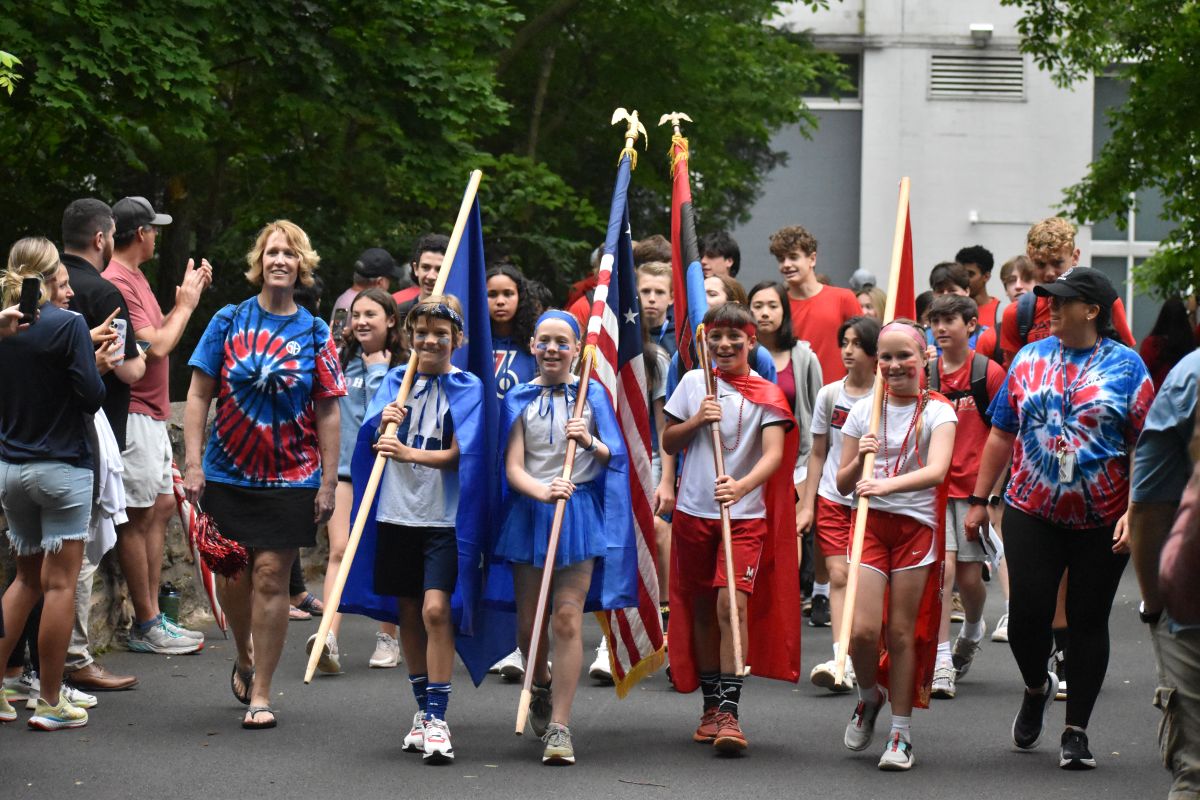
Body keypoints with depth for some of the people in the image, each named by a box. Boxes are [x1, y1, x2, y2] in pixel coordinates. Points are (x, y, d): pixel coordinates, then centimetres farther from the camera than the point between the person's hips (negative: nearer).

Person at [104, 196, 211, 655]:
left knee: (161, 506, 13)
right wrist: (185, 304, -8)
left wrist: (186, 299, 13)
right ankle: (146, 626, -1)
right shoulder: (117, 282, -18)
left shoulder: (133, 278, 15)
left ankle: (152, 620, 16)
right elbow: (156, 347, -21)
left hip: (153, 414, 11)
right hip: (132, 414, -11)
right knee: (138, 515, -5)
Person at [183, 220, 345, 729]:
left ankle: (261, 692, 2)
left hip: (291, 477, -1)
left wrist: (328, 481, -2)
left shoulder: (315, 333, 2)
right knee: (231, 576, 6)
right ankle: (244, 659, 34)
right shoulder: (229, 322, 2)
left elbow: (328, 414, 3)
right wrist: (192, 464, -5)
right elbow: (199, 395, 2)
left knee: (271, 576, -5)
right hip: (228, 472, 1)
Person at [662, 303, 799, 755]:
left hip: (745, 514, -3)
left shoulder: (767, 395, -2)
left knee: (732, 602, -16)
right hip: (694, 511, 3)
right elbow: (668, 443, 12)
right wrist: (696, 421, -8)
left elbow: (775, 453, -14)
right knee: (701, 608, 9)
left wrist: (742, 486, -32)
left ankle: (729, 710, -16)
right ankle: (711, 707, 20)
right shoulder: (693, 383, 7)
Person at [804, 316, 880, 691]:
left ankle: (847, 662, 5)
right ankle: (842, 662, -15)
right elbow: (818, 454, 11)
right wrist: (807, 504, 8)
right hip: (832, 498, 2)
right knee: (837, 575, -7)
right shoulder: (829, 395, 5)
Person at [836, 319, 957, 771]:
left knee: (903, 631, -1)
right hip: (870, 524, 2)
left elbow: (936, 470, -20)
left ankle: (901, 734, 10)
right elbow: (843, 483, 10)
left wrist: (886, 484, -35)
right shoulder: (863, 412, 7)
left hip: (918, 525, -2)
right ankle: (868, 697, 20)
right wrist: (860, 459, -12)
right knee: (863, 629, -11)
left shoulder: (938, 412, -2)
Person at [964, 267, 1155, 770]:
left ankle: (1076, 730, 15)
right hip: (1032, 514, 2)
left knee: (1088, 620, 4)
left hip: (1101, 521, -2)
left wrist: (1135, 512, -16)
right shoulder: (1030, 359, 6)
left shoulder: (1125, 366, -3)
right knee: (1028, 612, -3)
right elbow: (1001, 435, 12)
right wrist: (979, 500, 10)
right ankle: (1036, 688, 29)